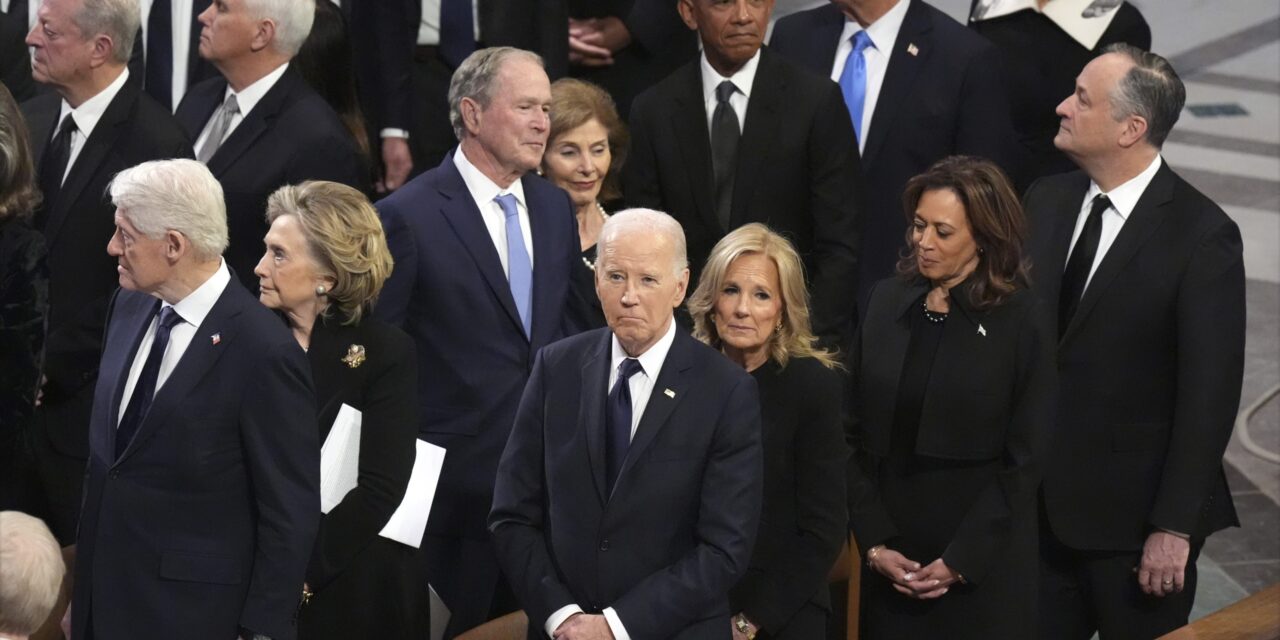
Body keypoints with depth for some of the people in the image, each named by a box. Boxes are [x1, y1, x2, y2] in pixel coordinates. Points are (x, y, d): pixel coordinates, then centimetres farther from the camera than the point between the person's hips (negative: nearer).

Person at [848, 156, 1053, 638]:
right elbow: (857, 435, 3)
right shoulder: (887, 303, 2)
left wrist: (960, 562, -11)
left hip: (982, 566, -3)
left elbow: (1021, 461, -7)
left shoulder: (1020, 322, -8)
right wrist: (874, 542, -5)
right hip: (892, 558, 3)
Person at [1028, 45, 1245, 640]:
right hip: (1039, 502, 5)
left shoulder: (1201, 235, -13)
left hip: (1134, 518, -5)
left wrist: (1175, 528, -15)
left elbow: (1209, 392, -14)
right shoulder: (1046, 200, 5)